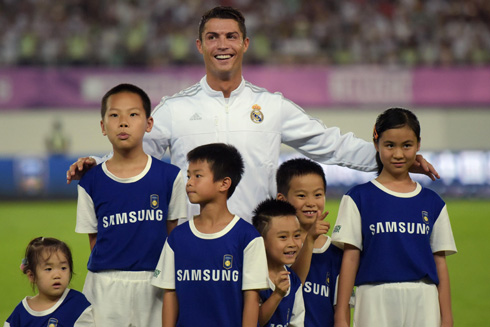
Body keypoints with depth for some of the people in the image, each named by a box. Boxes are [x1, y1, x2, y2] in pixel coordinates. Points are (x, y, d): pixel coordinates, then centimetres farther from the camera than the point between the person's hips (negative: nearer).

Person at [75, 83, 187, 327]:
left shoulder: (169, 176, 2)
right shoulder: (91, 181, 3)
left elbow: (173, 233, 8)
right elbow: (93, 238, 10)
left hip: (154, 285, 0)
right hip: (106, 287, 0)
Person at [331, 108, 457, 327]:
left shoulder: (432, 203, 12)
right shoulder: (359, 198, 5)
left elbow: (440, 262, 12)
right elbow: (350, 258, 2)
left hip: (423, 303, 2)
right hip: (375, 301, -2)